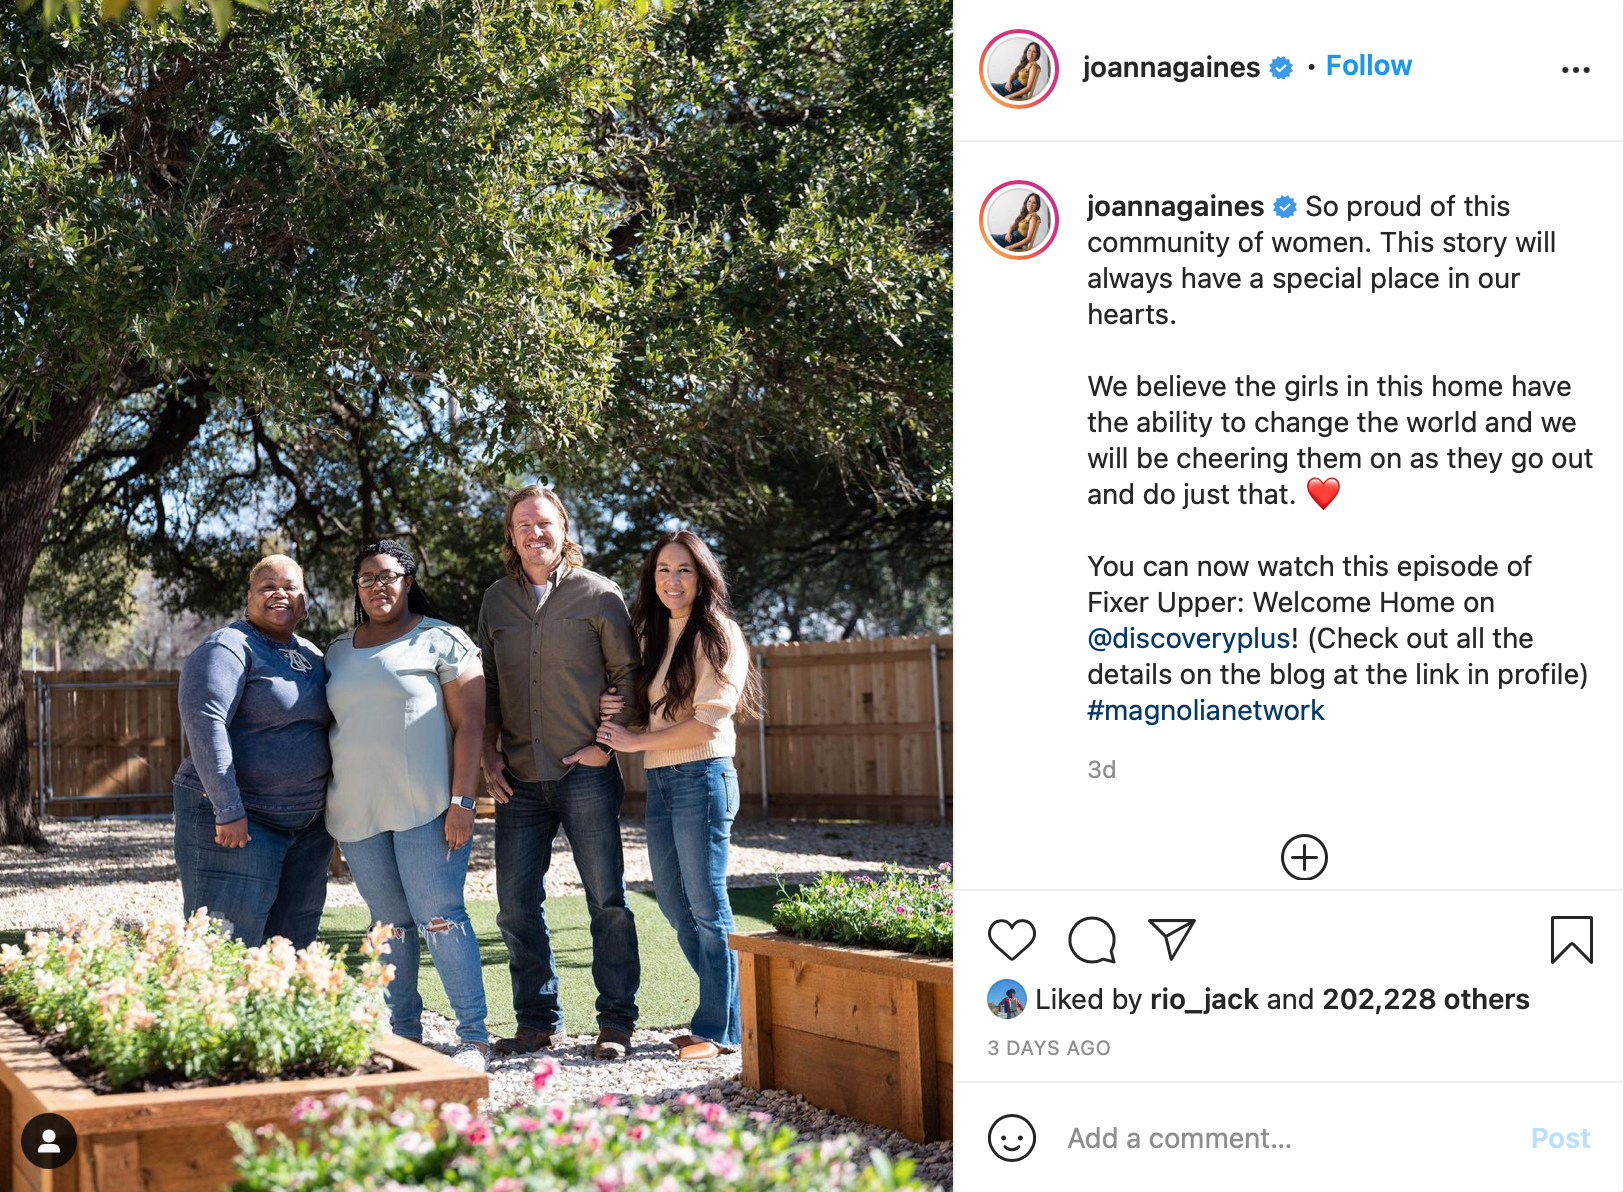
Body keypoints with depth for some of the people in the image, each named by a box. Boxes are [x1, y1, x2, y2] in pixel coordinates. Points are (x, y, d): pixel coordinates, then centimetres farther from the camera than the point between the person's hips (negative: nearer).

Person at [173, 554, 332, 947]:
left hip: (306, 823, 8)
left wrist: (328, 813, 17)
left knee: (292, 946, 9)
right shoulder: (228, 648, -9)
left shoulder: (311, 656, 15)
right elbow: (203, 722, -21)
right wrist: (228, 810, -25)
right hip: (238, 822, -8)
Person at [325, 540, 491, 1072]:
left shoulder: (441, 640, 0)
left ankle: (473, 1037, -3)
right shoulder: (338, 652, 17)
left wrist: (461, 800, -13)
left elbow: (470, 723, -5)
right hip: (357, 813, 5)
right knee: (389, 924, 9)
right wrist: (332, 809, 14)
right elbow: (328, 727, 20)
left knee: (440, 918, -8)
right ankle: (403, 1034, 16)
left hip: (427, 808, -5)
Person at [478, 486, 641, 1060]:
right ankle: (537, 1020, 17)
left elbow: (628, 676, 2)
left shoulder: (598, 594, 1)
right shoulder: (497, 600, 12)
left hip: (585, 773, -4)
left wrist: (606, 745, -6)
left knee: (607, 901, -1)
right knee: (516, 905, 5)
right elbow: (488, 684, 16)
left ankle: (616, 1022, 7)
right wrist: (491, 754, 7)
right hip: (519, 778, 4)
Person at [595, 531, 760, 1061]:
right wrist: (616, 709, 0)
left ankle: (718, 1029, 3)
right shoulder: (654, 635, 16)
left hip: (701, 778, -8)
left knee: (706, 906, -4)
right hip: (659, 781, 8)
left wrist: (635, 742, -11)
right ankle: (719, 1012, 22)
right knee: (674, 904, 11)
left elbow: (706, 722, -15)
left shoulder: (718, 635, -7)